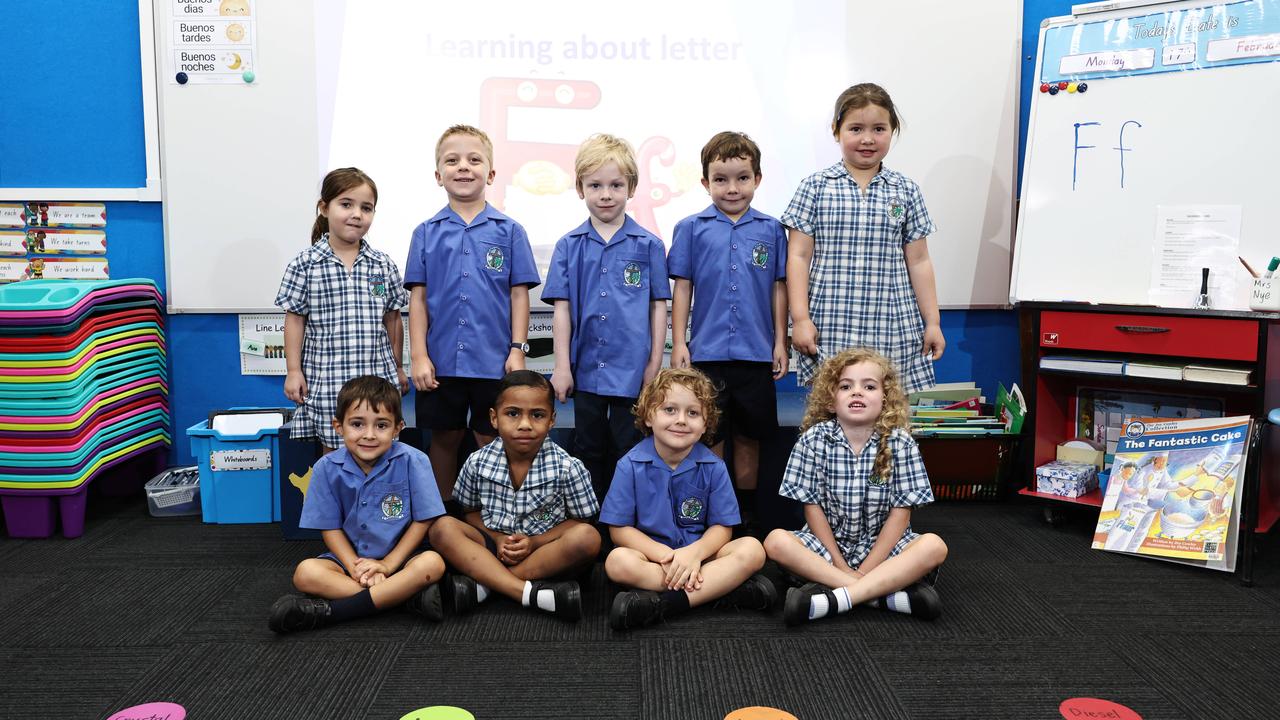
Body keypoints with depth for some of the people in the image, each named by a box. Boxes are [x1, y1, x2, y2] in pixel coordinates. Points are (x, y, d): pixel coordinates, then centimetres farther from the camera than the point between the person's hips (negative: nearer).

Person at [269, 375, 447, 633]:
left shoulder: (412, 462, -14)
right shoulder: (327, 468, -7)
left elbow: (422, 520, -9)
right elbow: (330, 527, -2)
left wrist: (387, 564, -14)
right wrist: (355, 566, -17)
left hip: (401, 556, -2)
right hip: (349, 557, 2)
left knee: (432, 563, -32)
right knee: (305, 573, -25)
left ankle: (329, 611, -31)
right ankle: (411, 596, -29)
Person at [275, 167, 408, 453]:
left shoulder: (384, 265, 5)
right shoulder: (305, 265, -2)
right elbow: (295, 320, 1)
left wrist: (398, 368, 13)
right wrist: (293, 371, -3)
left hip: (377, 377, 2)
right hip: (326, 379, -2)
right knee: (333, 451, 8)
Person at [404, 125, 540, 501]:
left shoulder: (509, 231, 2)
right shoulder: (427, 233, 5)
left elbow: (519, 294, 2)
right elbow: (418, 297, 4)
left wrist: (517, 350, -5)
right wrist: (418, 356, -2)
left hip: (494, 361, -1)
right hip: (441, 361, 1)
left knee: (491, 441, 7)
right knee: (444, 438, 12)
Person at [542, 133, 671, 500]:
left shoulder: (649, 245, 0)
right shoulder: (569, 246, 3)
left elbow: (658, 306, 2)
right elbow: (562, 307, 2)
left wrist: (655, 363, -2)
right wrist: (562, 365, -2)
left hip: (632, 369, -2)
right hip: (586, 368, 2)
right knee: (588, 449, 14)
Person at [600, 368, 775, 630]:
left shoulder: (713, 467, -3)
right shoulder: (631, 465, -7)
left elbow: (722, 527, -2)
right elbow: (619, 529, -7)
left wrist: (694, 552, -24)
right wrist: (665, 555, -21)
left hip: (698, 552, 2)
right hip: (651, 554, -1)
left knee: (752, 549, -23)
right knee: (618, 561, -34)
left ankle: (664, 603, -31)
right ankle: (727, 585, -28)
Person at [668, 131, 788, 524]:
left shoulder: (770, 230, 4)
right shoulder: (691, 228, 1)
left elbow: (778, 288, 7)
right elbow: (682, 288, 2)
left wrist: (780, 342, 4)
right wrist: (678, 343, -2)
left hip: (756, 352, 1)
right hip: (707, 351, -1)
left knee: (749, 435, 11)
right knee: (709, 436, 6)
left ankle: (746, 512, 26)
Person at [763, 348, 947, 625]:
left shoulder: (900, 442, -9)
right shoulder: (814, 439, -10)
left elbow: (901, 512, -9)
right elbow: (812, 507, -7)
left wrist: (866, 570, -15)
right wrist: (841, 565, -12)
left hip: (883, 544, 0)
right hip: (826, 543, 0)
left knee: (934, 546, -26)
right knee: (776, 542, -27)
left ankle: (835, 598, -32)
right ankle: (886, 591, -27)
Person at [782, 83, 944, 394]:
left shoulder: (905, 191, 10)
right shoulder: (815, 187, 4)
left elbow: (918, 262, 11)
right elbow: (798, 257, 1)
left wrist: (932, 323, 8)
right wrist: (800, 319, -6)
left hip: (893, 333, 2)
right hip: (830, 330, -2)